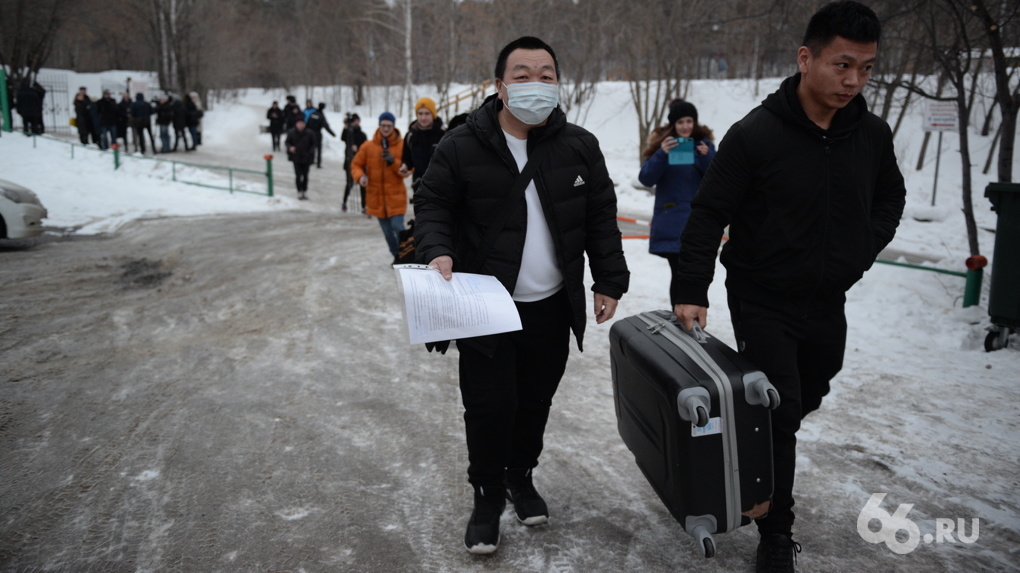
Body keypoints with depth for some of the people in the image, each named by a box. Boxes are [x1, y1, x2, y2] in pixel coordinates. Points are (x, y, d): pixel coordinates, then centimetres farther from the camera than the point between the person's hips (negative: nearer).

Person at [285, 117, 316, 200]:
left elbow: (313, 144, 4)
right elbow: (287, 142, 6)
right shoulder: (291, 133, -6)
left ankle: (305, 191, 23)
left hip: (306, 158, 1)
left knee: (305, 175, 8)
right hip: (296, 158, 0)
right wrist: (290, 147, -15)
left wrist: (310, 152, -10)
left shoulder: (309, 133, -7)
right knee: (298, 175, -2)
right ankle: (299, 191, 10)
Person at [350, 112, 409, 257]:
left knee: (398, 227, -13)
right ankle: (397, 256, 29)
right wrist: (360, 176, -13)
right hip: (376, 196, 3)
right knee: (387, 231, 11)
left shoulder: (402, 145, -5)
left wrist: (393, 161, -22)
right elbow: (356, 164, 8)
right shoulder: (368, 146, 0)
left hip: (396, 196, -3)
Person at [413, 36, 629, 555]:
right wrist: (437, 250, -18)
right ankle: (488, 496, 22)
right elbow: (432, 204, 1)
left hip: (553, 309, 3)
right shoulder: (461, 147, -8)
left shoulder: (580, 147, 2)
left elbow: (601, 220, 8)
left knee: (536, 402, 15)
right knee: (489, 406, 0)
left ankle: (521, 477, 39)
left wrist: (609, 282, 5)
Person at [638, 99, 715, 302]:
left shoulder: (704, 143, 4)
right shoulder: (662, 143, 2)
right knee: (679, 273, -1)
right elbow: (646, 179, -7)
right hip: (671, 223, -1)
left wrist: (706, 158, -17)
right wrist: (662, 154, -22)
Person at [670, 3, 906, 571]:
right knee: (779, 416, -4)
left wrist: (860, 253, 3)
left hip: (828, 302, 6)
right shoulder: (755, 134, -17)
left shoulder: (873, 134, -2)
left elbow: (890, 198, 16)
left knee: (806, 398, 20)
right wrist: (691, 291, -18)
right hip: (764, 303, -5)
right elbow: (709, 214, -13)